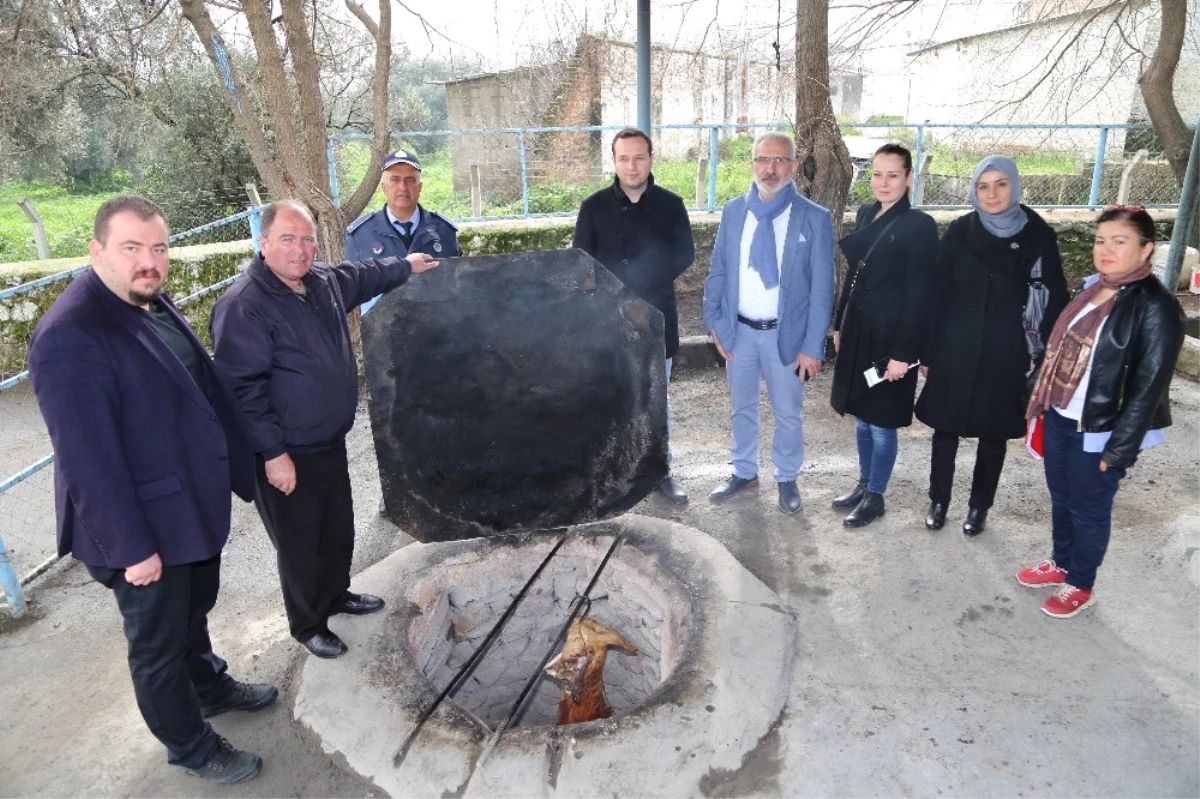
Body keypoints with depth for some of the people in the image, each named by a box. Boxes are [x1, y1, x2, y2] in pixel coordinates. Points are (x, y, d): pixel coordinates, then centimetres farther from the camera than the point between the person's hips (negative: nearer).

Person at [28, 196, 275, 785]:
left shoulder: (156, 305, 3)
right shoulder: (69, 337, -25)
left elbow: (205, 390, 10)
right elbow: (88, 456, -25)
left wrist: (240, 469, 12)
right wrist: (132, 546, -21)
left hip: (195, 504, 8)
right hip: (145, 525, -8)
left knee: (193, 611, 29)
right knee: (159, 644, 14)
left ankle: (210, 685, 52)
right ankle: (191, 747, 34)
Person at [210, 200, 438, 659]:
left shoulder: (324, 281, 3)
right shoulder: (242, 306, -22)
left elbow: (362, 277, 26)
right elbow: (242, 389, -24)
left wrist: (405, 267, 35)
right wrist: (273, 453, -24)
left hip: (331, 444, 8)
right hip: (287, 456, -8)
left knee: (339, 530, 24)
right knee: (300, 546, 10)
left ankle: (336, 596, 48)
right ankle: (307, 625, 32)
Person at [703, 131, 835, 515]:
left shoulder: (815, 218, -8)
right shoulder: (733, 211, 1)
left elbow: (822, 288, -9)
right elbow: (717, 272, 5)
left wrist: (812, 345, -12)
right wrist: (714, 323, -2)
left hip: (786, 334, -3)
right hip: (738, 330, 3)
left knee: (787, 413, 12)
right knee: (741, 408, 17)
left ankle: (787, 479, 33)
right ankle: (744, 472, 36)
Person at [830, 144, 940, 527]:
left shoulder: (919, 225, -14)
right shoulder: (866, 215, 7)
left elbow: (921, 294, -16)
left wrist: (903, 352, -18)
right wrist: (839, 324, 14)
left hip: (891, 337, -7)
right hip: (858, 331, 7)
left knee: (882, 421, 5)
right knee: (861, 415, 17)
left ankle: (875, 497, 21)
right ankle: (863, 484, 33)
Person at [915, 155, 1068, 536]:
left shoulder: (1038, 236, -4)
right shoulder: (959, 231, -2)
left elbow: (1054, 300, 0)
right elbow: (937, 293, 0)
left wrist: (1043, 356, -4)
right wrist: (927, 350, -1)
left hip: (1006, 352, 0)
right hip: (955, 346, 1)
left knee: (993, 433, 11)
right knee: (945, 427, 8)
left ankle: (979, 506, 28)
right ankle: (938, 501, 26)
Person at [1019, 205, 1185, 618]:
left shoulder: (1156, 308, -17)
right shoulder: (1092, 288, 5)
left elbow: (1148, 387, -17)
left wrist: (1120, 448, -17)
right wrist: (1042, 405, 14)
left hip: (1097, 432, -7)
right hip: (1058, 419, 7)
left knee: (1088, 509, 11)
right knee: (1060, 498, 21)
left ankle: (1080, 585, 31)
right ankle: (1060, 563, 42)